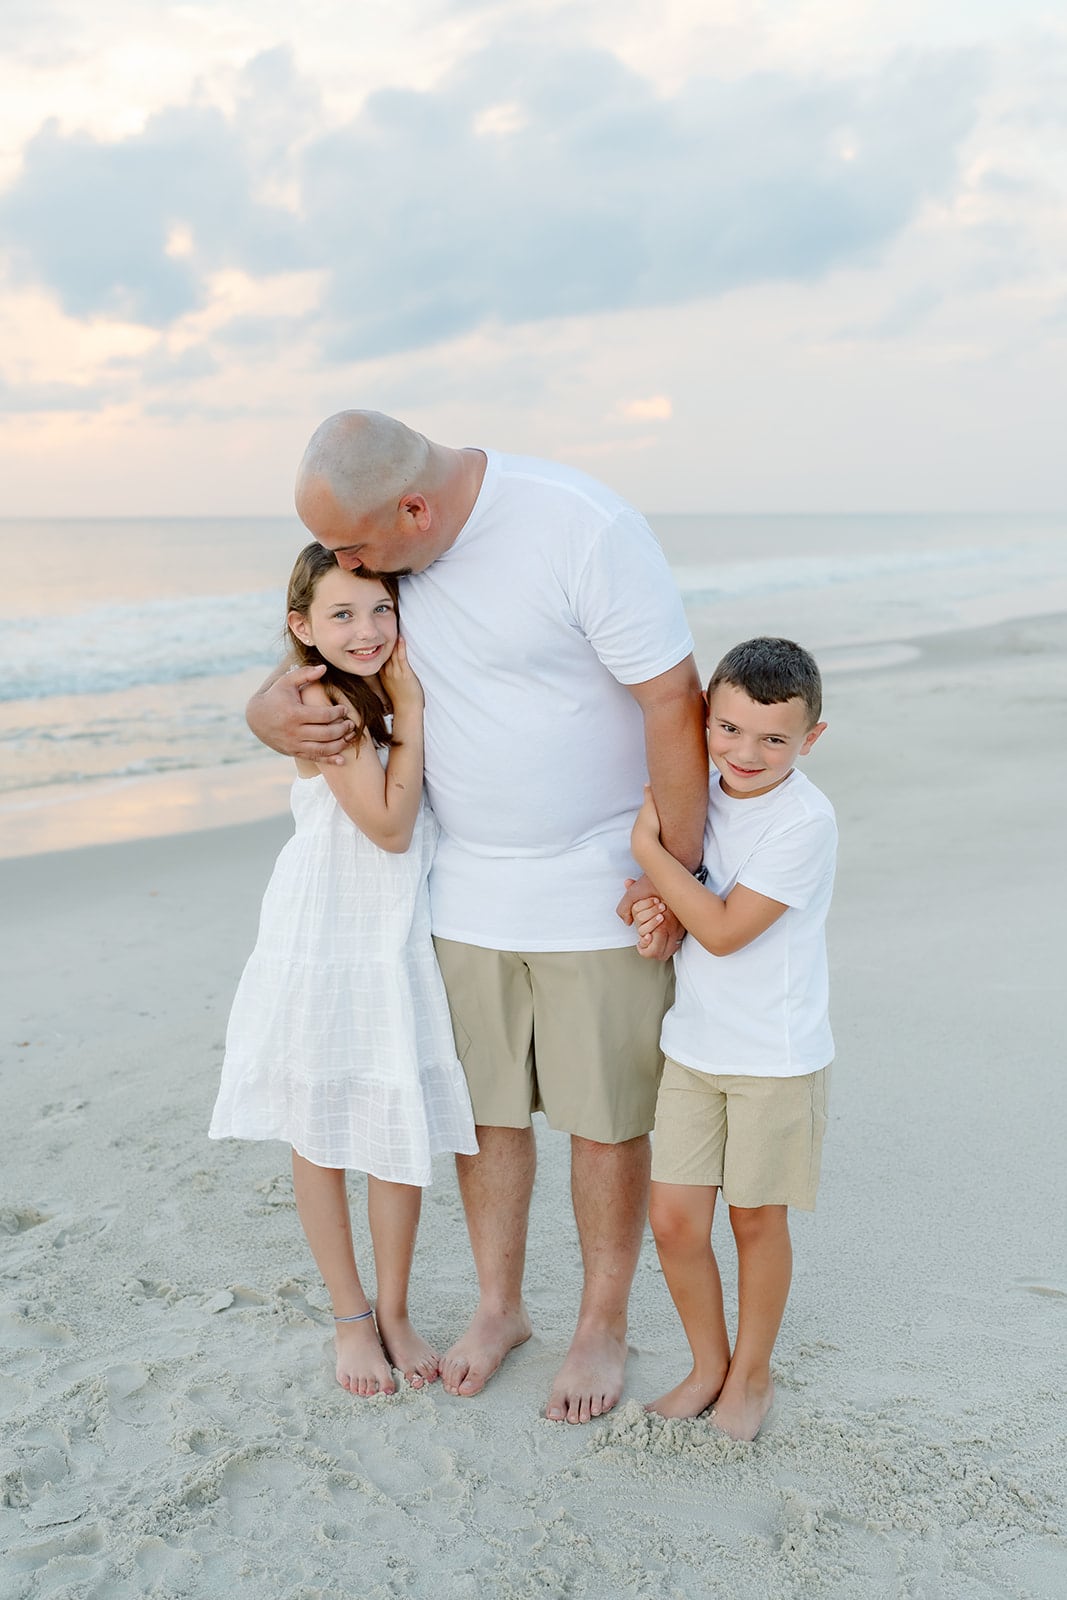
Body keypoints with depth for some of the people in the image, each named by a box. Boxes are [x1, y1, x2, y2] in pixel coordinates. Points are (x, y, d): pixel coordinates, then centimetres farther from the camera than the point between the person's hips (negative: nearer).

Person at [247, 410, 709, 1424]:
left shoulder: (585, 530, -22)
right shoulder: (379, 544, -3)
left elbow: (674, 702, -19)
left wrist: (677, 874, -15)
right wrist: (270, 710, -14)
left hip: (597, 891, -5)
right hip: (466, 891, 5)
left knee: (605, 1120, 8)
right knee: (481, 1108, 14)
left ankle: (603, 1325, 30)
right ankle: (499, 1306, 36)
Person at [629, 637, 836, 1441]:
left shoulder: (805, 821, -19)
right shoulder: (699, 793, 1)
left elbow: (724, 929, -23)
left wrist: (647, 845, -20)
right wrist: (653, 907, -9)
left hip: (778, 1058, -5)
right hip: (693, 1045, 5)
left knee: (757, 1218, 11)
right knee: (674, 1219, 7)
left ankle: (752, 1373, 34)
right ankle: (708, 1365, 30)